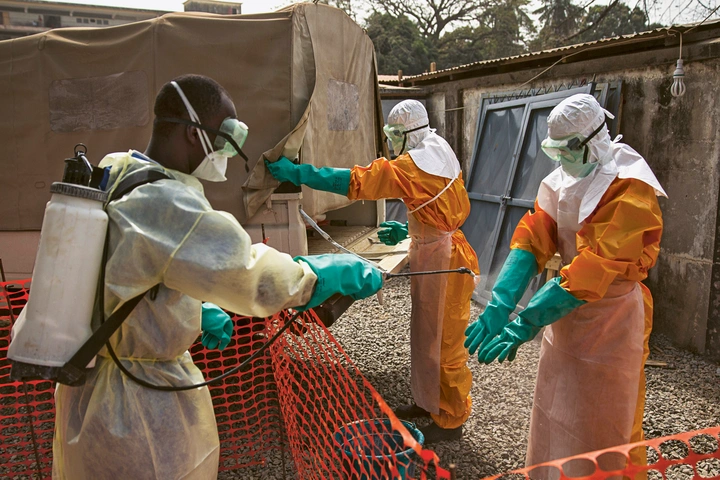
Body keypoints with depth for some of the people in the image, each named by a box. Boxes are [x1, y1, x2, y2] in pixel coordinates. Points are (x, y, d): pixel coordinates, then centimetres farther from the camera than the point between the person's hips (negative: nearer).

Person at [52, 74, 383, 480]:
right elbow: (254, 276, -30)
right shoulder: (167, 203, -29)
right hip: (140, 406, -9)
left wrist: (194, 311, 3)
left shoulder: (112, 176, 1)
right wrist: (339, 271, -16)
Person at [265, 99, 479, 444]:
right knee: (426, 334, 19)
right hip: (430, 254, 10)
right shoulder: (438, 158, 10)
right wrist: (408, 230, 13)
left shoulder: (413, 166, -20)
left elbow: (356, 181, -25)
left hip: (443, 261, -10)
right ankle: (429, 402, 35)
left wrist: (296, 173, -21)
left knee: (444, 342, 2)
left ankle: (451, 421, 18)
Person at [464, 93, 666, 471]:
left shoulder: (629, 189, -20)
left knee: (603, 430, 8)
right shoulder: (564, 177, 3)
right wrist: (500, 304, -23)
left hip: (610, 318, -7)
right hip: (566, 310, 7)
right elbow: (533, 238, -9)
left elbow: (595, 268, -29)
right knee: (556, 412, 19)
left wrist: (524, 324, -33)